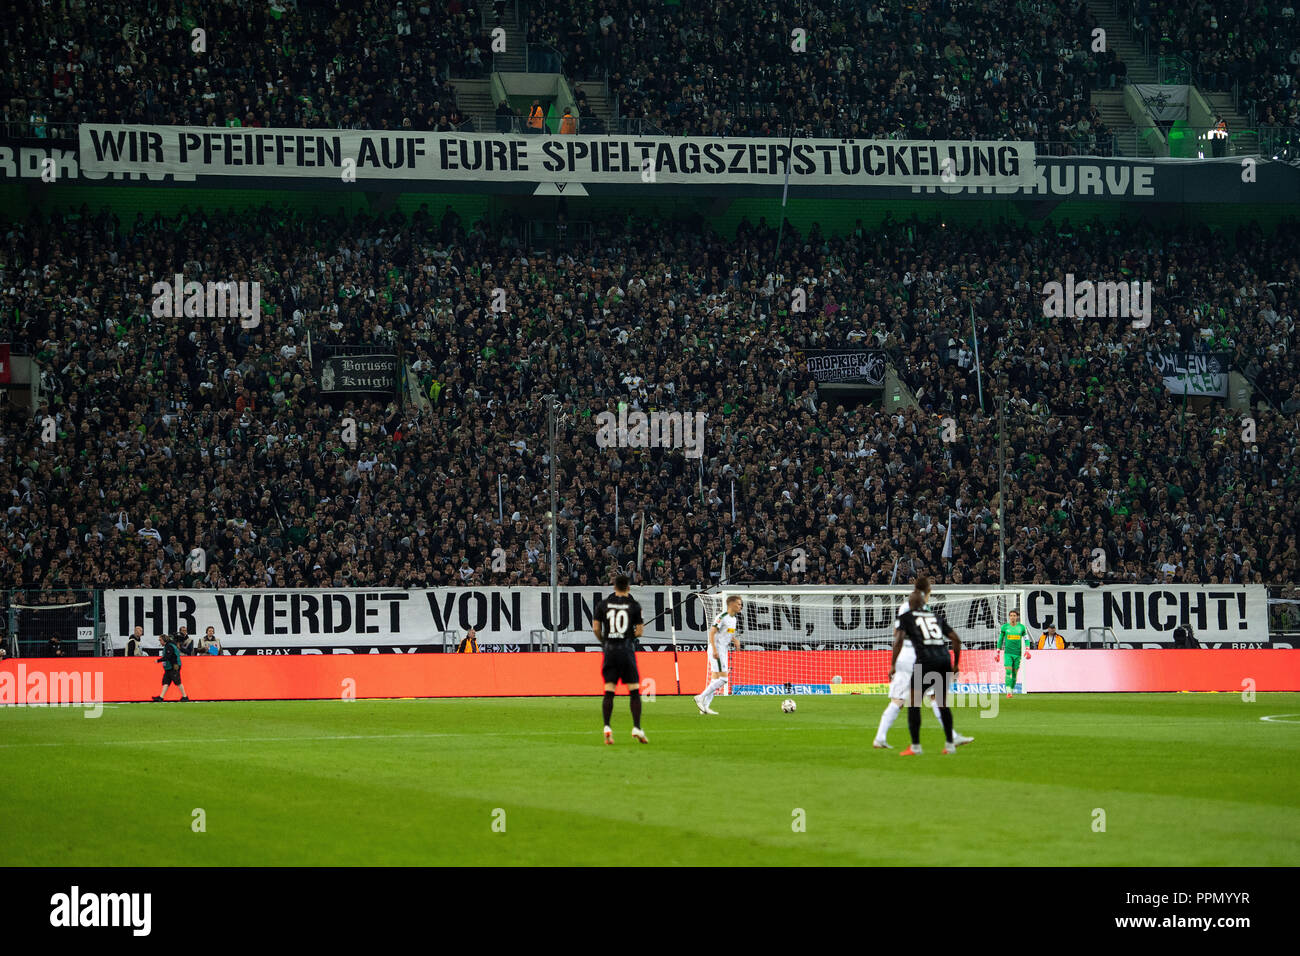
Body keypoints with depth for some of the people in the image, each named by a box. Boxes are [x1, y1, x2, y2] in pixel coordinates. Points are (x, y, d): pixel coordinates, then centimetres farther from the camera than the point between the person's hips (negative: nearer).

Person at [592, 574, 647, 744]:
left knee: (609, 692, 4)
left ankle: (606, 728, -6)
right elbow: (639, 631, -3)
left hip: (609, 651, 2)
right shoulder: (634, 605, -1)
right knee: (634, 691, 4)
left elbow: (596, 627, 2)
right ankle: (636, 728, -2)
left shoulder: (603, 604, 4)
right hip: (626, 651, -2)